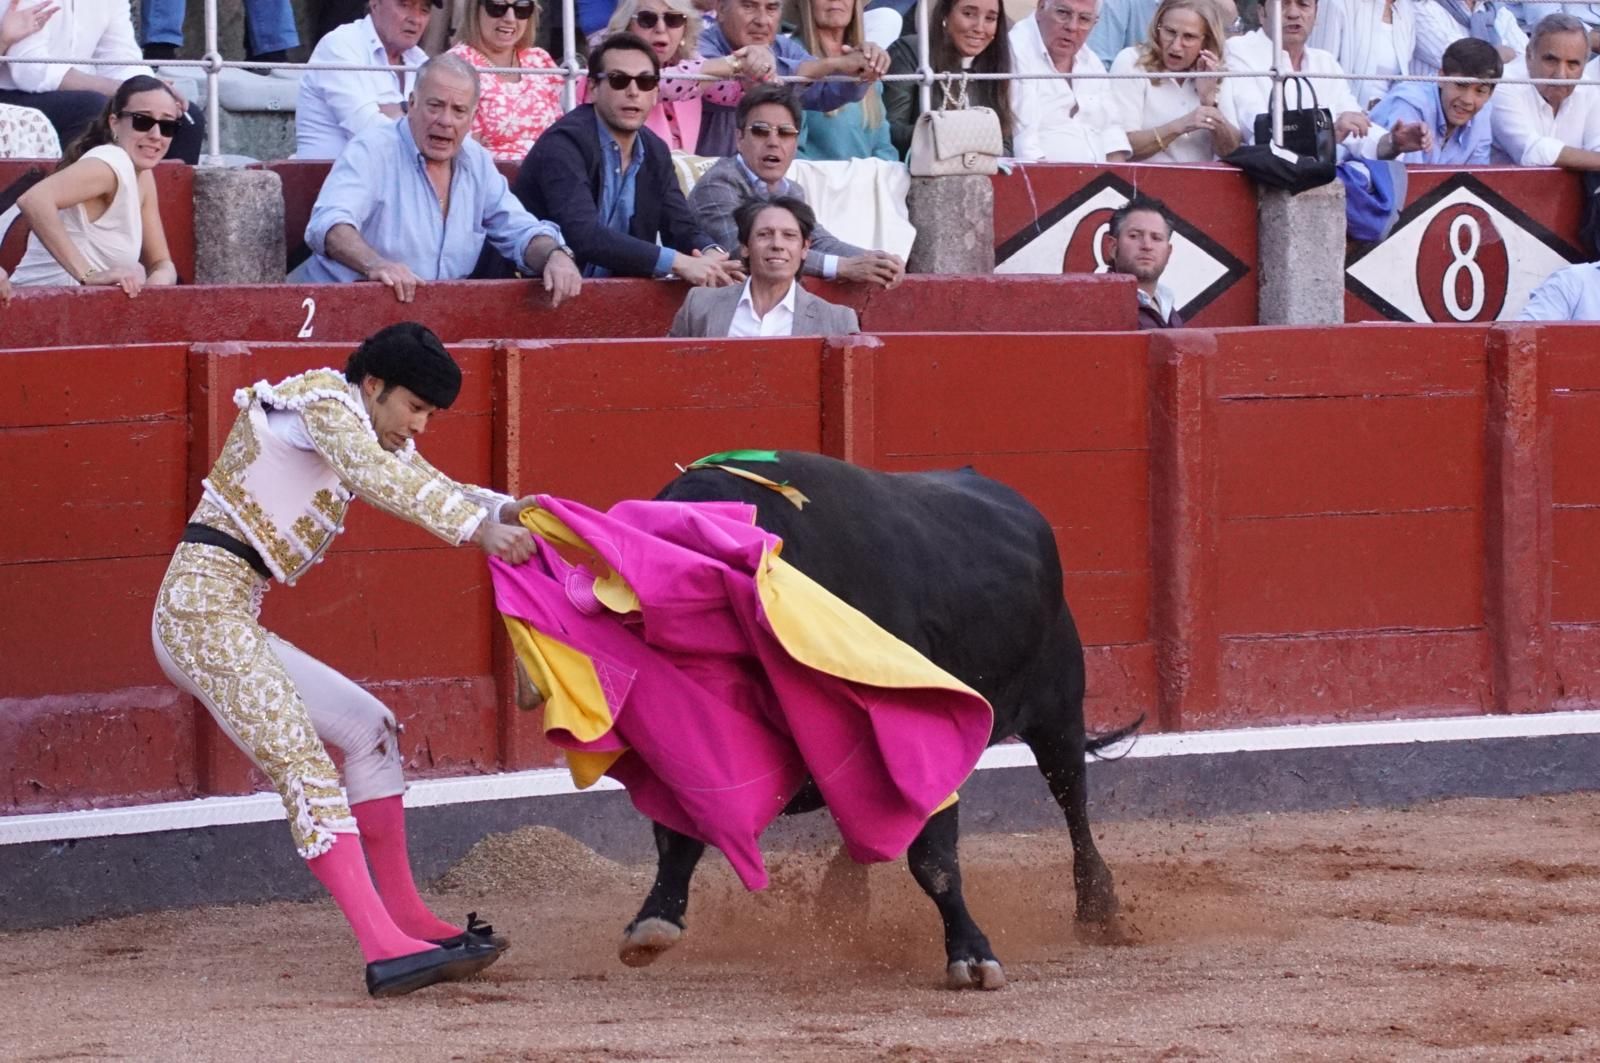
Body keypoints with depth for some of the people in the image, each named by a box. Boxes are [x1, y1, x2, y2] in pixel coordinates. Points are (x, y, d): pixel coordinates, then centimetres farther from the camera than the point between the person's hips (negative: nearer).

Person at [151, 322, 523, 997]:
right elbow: (382, 480, -24)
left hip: (232, 621, 10)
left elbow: (435, 492, 18)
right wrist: (481, 530, -30)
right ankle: (386, 949, -29)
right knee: (303, 766, -19)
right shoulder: (325, 400, -8)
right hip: (202, 606, -10)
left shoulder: (366, 433, 22)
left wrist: (512, 512, -2)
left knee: (368, 728, 13)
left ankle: (408, 920, 14)